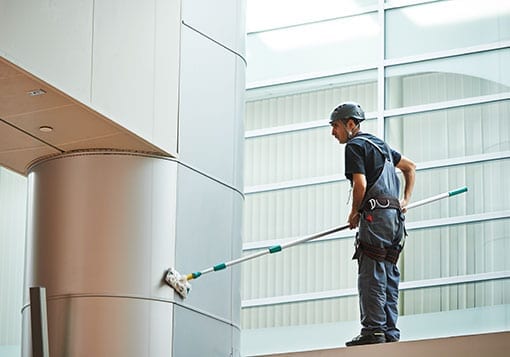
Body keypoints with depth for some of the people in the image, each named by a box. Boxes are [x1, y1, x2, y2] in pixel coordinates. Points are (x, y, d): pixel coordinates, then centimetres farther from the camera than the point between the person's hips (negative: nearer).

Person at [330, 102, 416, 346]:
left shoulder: (355, 146, -3)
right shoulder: (379, 144, 24)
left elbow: (360, 184, -14)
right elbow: (410, 166, 32)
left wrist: (354, 213, 0)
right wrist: (406, 200, 28)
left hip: (376, 214, -9)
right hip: (395, 216, 9)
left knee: (371, 275, -10)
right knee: (388, 276, 8)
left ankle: (373, 330, -14)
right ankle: (390, 333, 6)